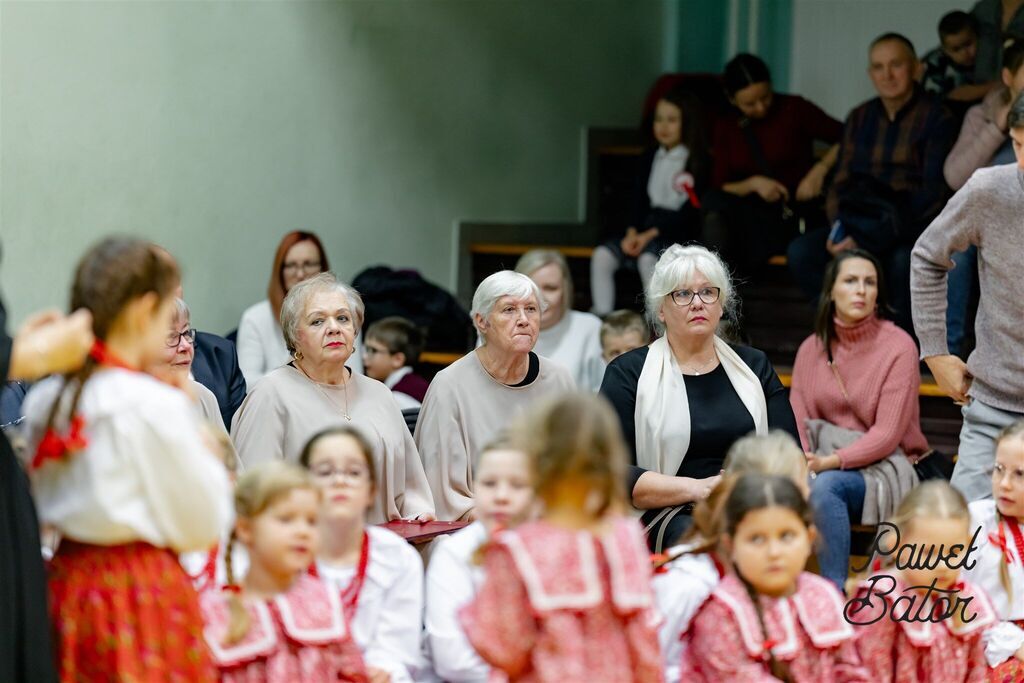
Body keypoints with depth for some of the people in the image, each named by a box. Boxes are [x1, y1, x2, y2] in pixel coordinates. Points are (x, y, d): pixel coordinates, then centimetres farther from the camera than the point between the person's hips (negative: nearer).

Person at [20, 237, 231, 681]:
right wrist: (207, 456, 8)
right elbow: (203, 527, -9)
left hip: (65, 584, 7)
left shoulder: (44, 401, 5)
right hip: (145, 591, -7)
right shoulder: (158, 406, -14)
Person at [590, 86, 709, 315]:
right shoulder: (650, 157, 14)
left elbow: (691, 211, -10)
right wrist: (632, 232, -9)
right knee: (602, 255, -16)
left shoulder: (699, 162, -4)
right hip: (646, 226, 6)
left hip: (680, 230, -6)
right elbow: (639, 198, 10)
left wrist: (651, 234, -17)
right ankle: (601, 314, -16)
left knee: (648, 258, -34)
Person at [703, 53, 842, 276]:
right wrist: (752, 184, -11)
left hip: (795, 214, -2)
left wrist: (820, 169, -13)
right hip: (750, 215, 2)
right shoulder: (726, 128, 14)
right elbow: (720, 188, 8)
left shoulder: (794, 109, 5)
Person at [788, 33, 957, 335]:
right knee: (801, 251, -23)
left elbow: (933, 195, -10)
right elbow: (841, 182, 15)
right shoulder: (860, 119, 16)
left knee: (903, 259, -39)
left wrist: (868, 240, -20)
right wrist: (838, 229, -9)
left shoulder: (937, 119, -2)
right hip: (860, 224, 5)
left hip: (915, 229, -5)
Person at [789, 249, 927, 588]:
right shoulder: (811, 349, 8)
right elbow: (797, 424, 2)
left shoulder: (898, 346, -6)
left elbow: (887, 434, -12)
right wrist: (802, 463, -20)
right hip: (824, 463, 4)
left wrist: (831, 461, -24)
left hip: (883, 468, -4)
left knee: (826, 485, -35)